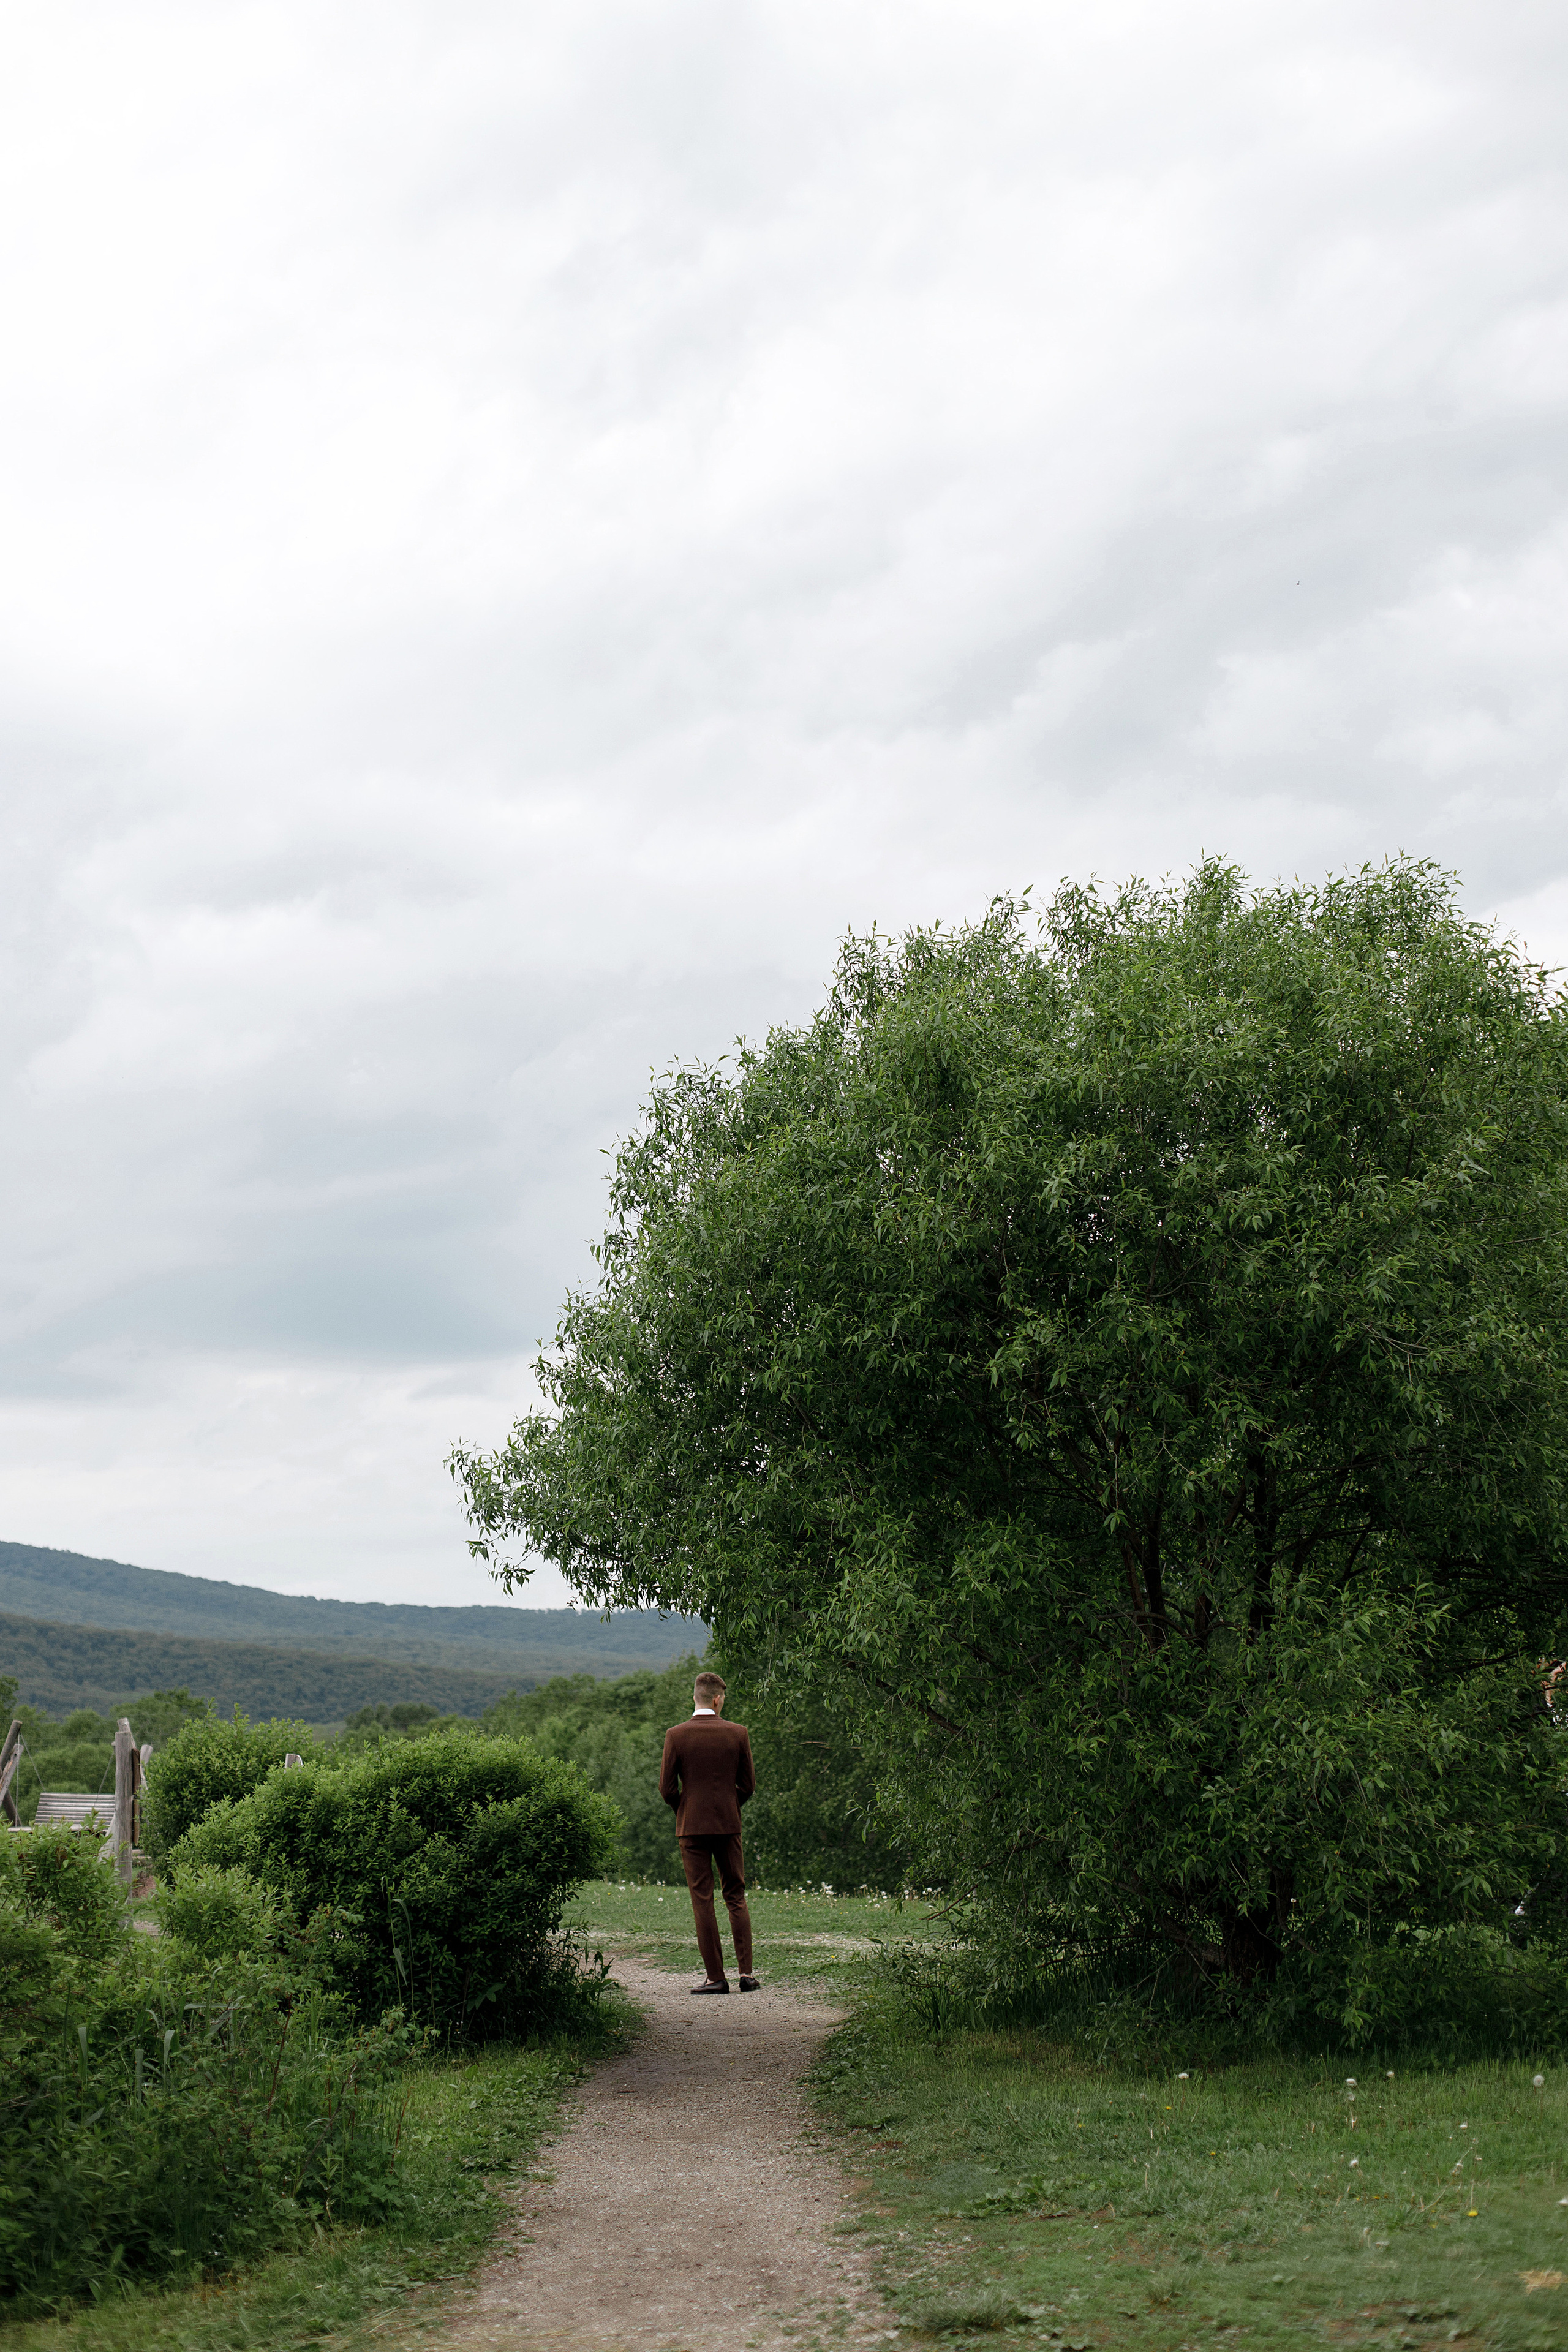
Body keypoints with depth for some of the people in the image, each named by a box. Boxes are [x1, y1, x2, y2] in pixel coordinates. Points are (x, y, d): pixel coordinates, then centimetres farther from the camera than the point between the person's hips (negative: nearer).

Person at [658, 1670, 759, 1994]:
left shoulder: (676, 1736, -6)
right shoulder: (738, 1733, -3)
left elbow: (667, 1788, -5)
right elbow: (748, 1784, 1)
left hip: (691, 1825, -1)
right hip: (728, 1825, 1)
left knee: (702, 1901, 2)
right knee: (736, 1898, 10)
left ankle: (716, 1976, 1)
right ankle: (746, 1972, 5)